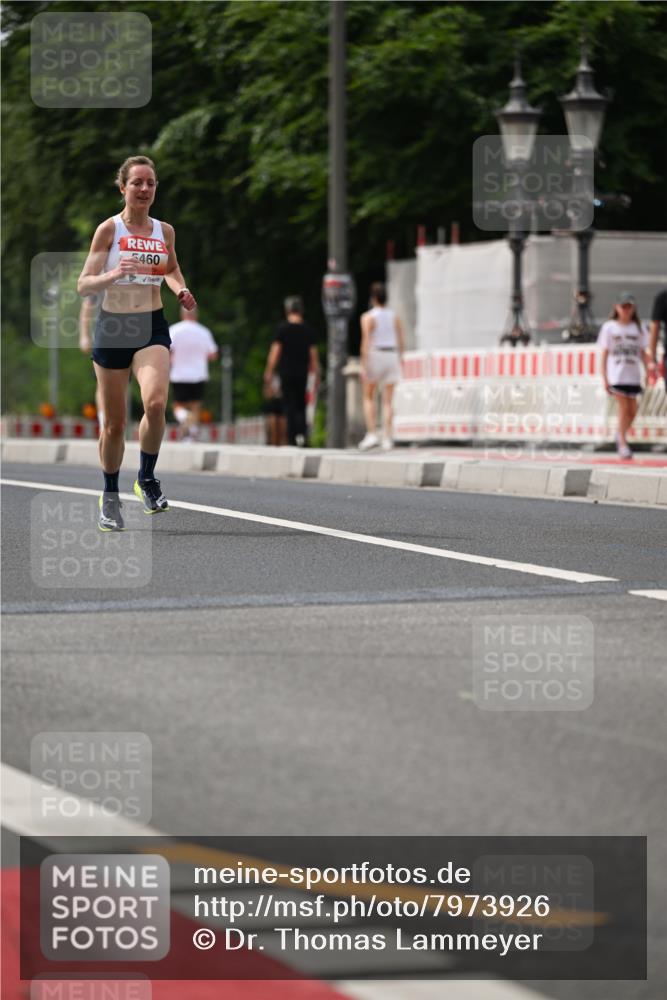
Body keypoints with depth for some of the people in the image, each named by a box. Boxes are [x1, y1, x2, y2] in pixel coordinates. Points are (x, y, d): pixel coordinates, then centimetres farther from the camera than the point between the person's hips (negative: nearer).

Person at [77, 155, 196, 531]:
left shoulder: (165, 231, 6)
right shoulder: (109, 229, -4)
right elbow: (84, 285, -7)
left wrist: (180, 289, 4)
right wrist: (113, 275, -26)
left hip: (152, 328, 1)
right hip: (112, 328, -1)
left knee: (156, 403, -25)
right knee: (114, 423, 5)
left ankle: (147, 477, -2)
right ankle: (110, 496, 26)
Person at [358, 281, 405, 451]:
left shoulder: (368, 317, -7)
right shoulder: (395, 317, 6)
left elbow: (366, 342, -14)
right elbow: (402, 342, 6)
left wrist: (363, 366, -14)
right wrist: (398, 360, 19)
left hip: (374, 357, -3)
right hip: (392, 356, 3)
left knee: (368, 397, 10)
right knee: (387, 401, 4)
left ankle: (371, 434, -2)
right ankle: (387, 439, -2)